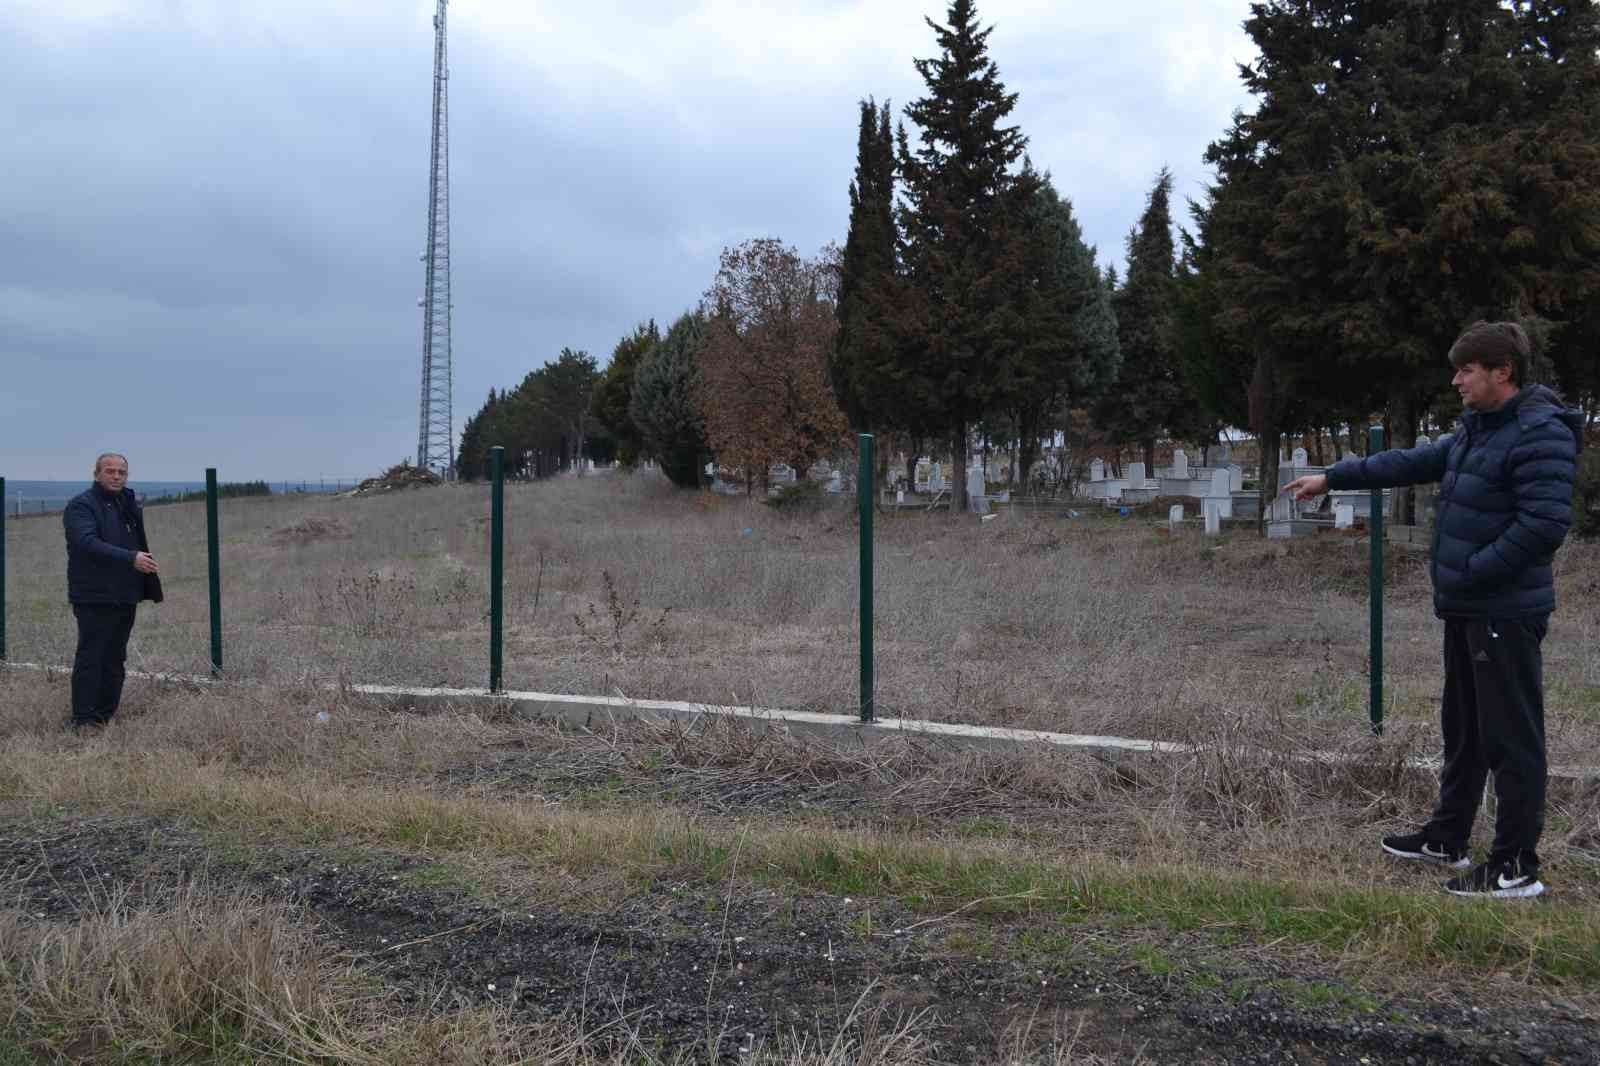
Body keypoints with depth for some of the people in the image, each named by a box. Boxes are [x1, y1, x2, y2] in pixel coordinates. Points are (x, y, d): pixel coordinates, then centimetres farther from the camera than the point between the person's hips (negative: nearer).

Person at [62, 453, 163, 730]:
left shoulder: (128, 504, 17)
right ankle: (83, 720, -1)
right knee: (90, 658, -5)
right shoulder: (81, 505, -8)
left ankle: (106, 715, 19)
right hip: (95, 597, -8)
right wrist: (131, 558, -30)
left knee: (115, 660, 12)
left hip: (126, 596, 8)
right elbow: (88, 542, -24)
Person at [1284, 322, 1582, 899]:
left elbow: (1545, 524, -25)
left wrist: (1470, 572, -19)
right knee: (1461, 728, 20)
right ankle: (1447, 837, 33)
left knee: (1511, 738, -3)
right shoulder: (1475, 427, 12)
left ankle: (1516, 867, 6)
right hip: (1466, 609, 10)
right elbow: (1416, 462, 22)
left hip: (1505, 613, -10)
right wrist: (1333, 477, 22)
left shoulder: (1540, 434, -18)